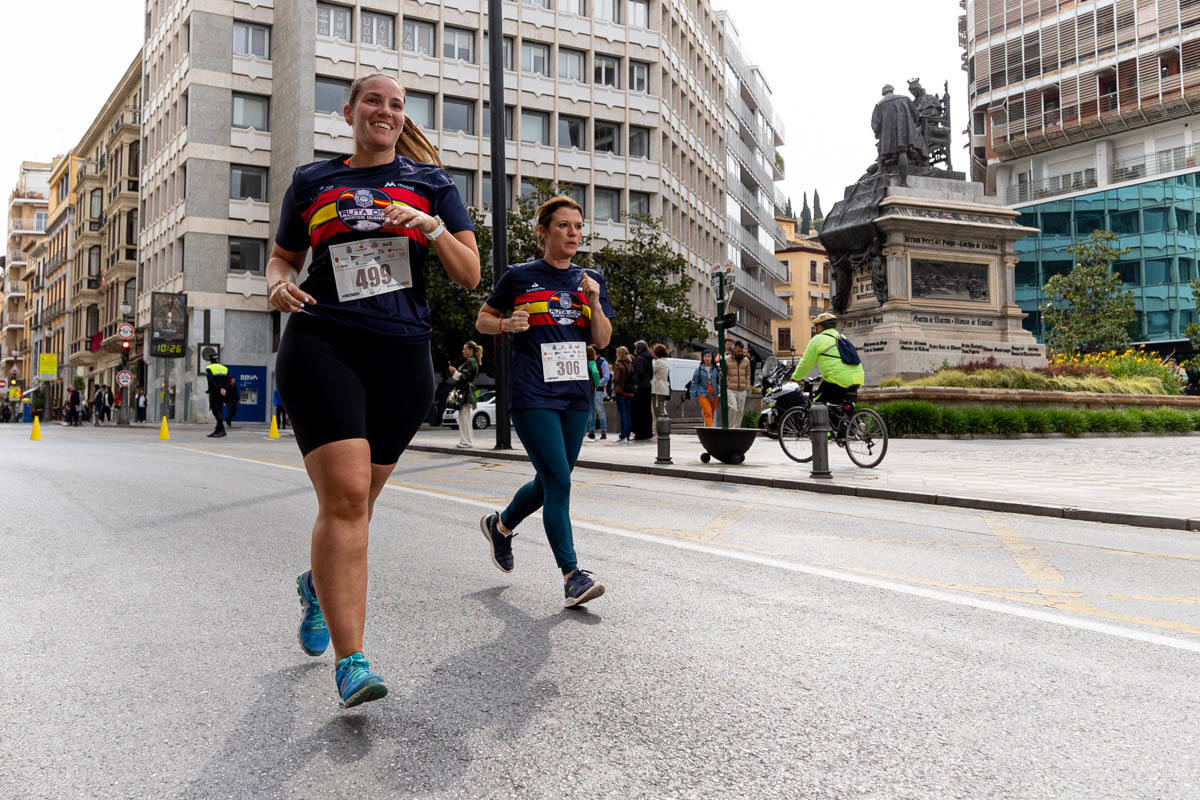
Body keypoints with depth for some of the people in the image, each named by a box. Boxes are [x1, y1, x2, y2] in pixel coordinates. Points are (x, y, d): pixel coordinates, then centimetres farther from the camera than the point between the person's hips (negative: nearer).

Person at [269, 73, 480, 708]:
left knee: (355, 501, 10)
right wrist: (279, 284, 0)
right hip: (321, 345, -1)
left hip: (402, 356, 2)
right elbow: (283, 256, 24)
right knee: (345, 495, -17)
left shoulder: (428, 180, 13)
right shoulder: (311, 181, 14)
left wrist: (430, 227, -10)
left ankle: (318, 585, 42)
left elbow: (470, 276, 8)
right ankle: (350, 661, -12)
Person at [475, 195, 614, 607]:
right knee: (559, 483, -12)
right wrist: (507, 324, -11)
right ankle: (572, 577, -6)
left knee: (550, 483, 13)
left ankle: (500, 524, 40)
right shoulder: (520, 277, 0)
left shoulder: (590, 279, 12)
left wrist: (594, 301, -8)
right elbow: (483, 320, 10)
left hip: (576, 395, 5)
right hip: (533, 396, -5)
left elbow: (603, 340, 8)